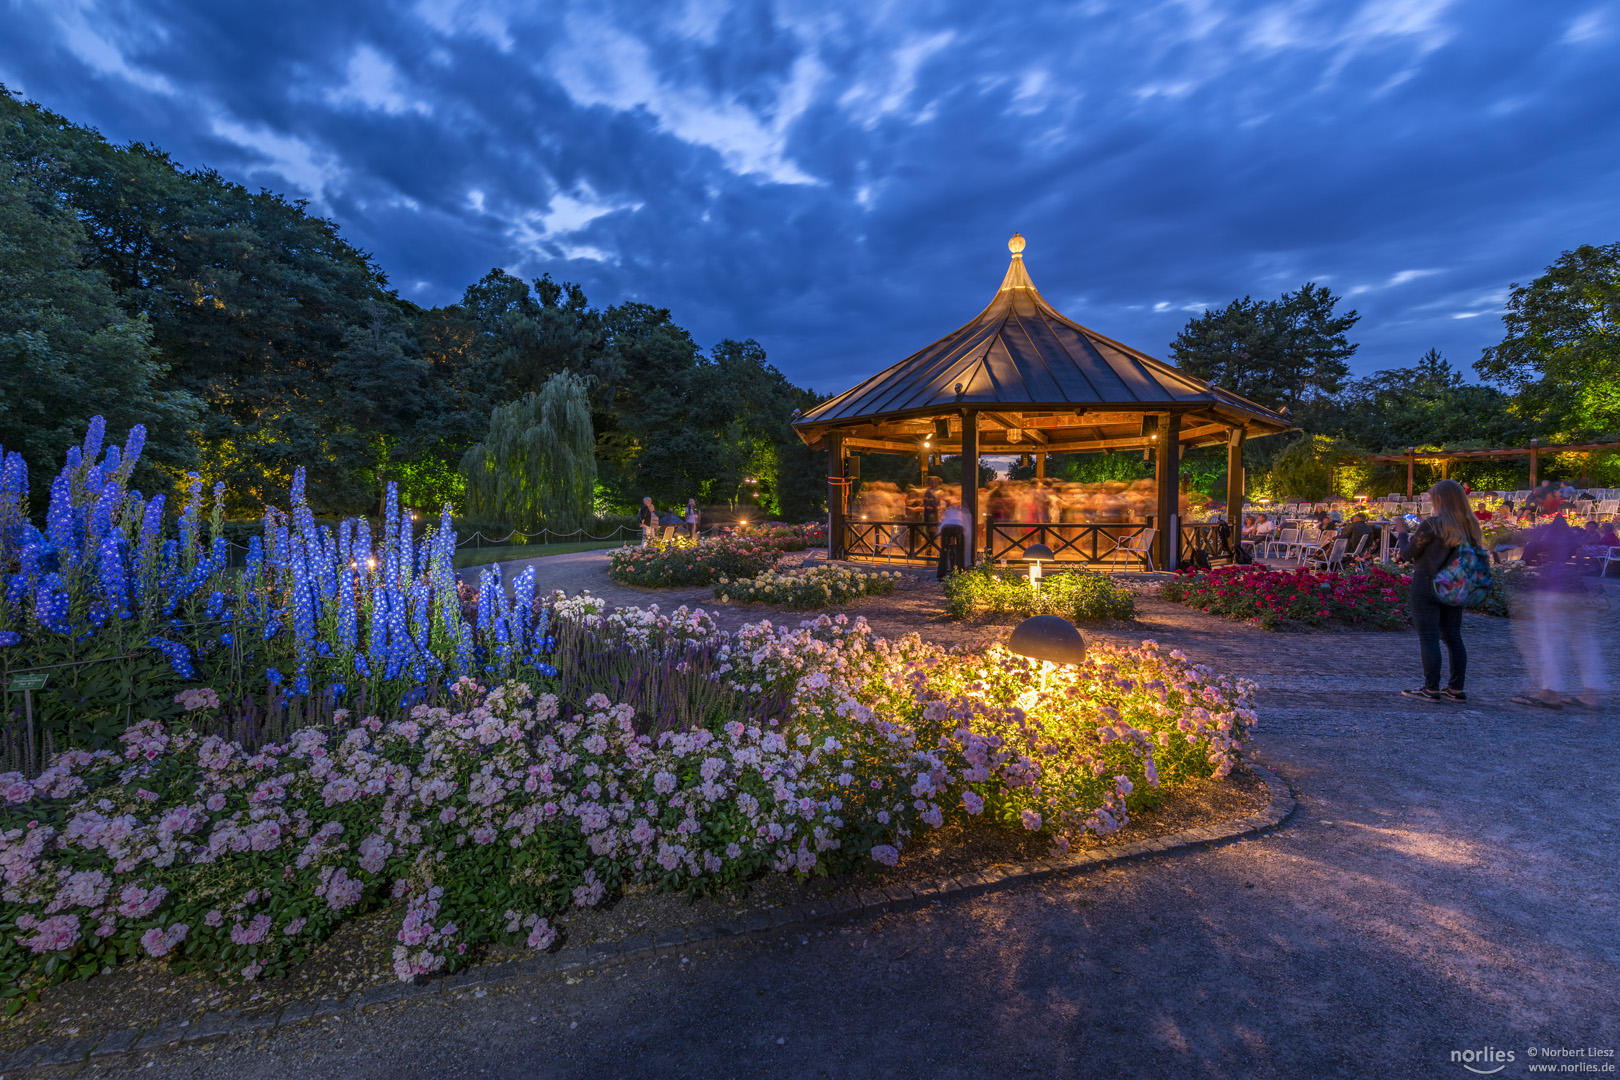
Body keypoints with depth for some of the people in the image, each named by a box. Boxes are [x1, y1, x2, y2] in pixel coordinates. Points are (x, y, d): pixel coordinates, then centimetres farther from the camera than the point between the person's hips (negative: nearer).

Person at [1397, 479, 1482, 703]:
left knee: (1428, 637, -1)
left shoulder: (1432, 525, -14)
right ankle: (1456, 689, 18)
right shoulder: (1470, 526, 5)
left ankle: (1431, 689, 2)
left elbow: (1407, 555, -10)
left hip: (1428, 586, -7)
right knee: (1453, 637, 13)